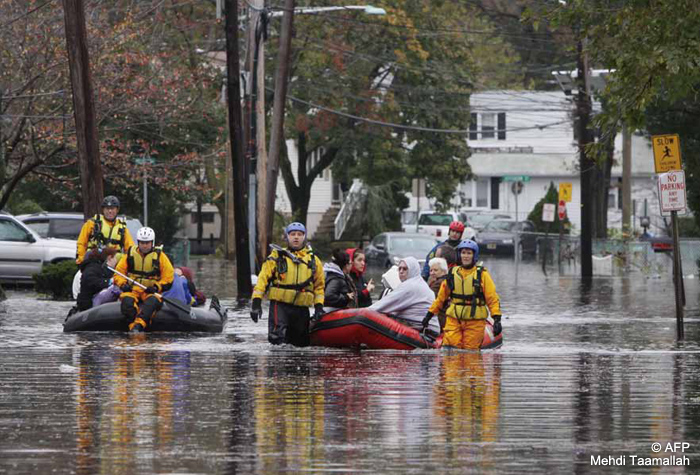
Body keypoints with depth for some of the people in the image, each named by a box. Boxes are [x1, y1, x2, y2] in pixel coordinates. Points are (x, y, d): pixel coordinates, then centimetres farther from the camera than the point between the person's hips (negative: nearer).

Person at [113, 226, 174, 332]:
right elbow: (118, 273, 13)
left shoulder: (159, 256, 5)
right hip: (132, 290, 2)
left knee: (153, 301, -37)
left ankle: (138, 325, -54)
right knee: (127, 301, -34)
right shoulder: (130, 254, 10)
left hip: (151, 292, -2)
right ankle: (133, 326, -43)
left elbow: (168, 277, 3)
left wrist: (157, 287, -13)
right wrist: (123, 284, -7)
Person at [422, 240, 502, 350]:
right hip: (454, 319, 3)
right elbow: (441, 296, 19)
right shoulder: (453, 273, 10)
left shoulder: (482, 275, 0)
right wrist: (429, 314, 19)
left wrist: (497, 319, -12)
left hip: (474, 321, -3)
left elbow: (492, 298, -2)